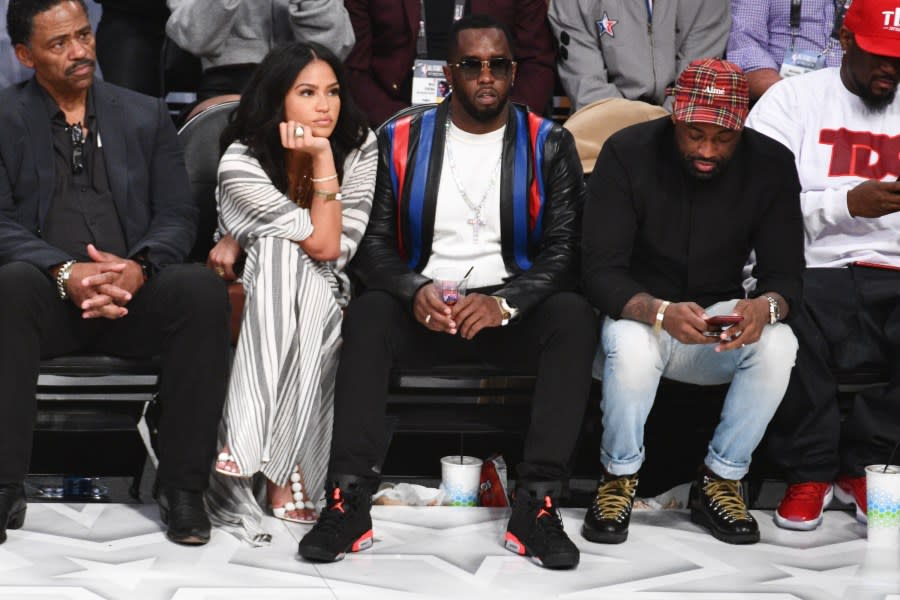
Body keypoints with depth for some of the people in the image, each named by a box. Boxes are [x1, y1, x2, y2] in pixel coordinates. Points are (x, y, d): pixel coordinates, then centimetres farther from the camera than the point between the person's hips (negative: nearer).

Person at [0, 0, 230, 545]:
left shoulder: (146, 116, 16)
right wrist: (64, 271, -22)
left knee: (204, 290, -30)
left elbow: (178, 214, 8)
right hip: (50, 296, -2)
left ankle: (183, 486, -21)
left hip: (134, 295, 2)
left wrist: (139, 266, -15)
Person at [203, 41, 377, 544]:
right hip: (257, 305, -1)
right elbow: (322, 242, -21)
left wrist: (241, 239, -21)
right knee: (282, 251, -34)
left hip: (322, 309, 1)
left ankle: (283, 472, -34)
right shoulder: (241, 163, -17)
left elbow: (341, 250, -16)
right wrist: (322, 159, -27)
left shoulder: (360, 147, -9)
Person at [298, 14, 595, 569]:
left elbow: (565, 247, -5)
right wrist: (415, 292, -20)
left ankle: (537, 506, -34)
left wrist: (504, 303, -23)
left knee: (574, 315, -32)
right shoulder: (402, 141, 5)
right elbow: (375, 241, 1)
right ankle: (349, 502, -34)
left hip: (513, 311, 0)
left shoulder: (549, 145, 2)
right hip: (423, 308, 1)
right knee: (367, 314, -32)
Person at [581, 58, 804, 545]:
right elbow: (600, 271, -19)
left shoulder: (770, 164, -9)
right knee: (630, 345, -37)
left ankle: (720, 480, -9)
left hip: (722, 320, 2)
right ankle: (619, 477, -9)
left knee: (778, 345, -30)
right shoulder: (627, 153, -15)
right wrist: (661, 313, -40)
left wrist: (765, 306, -34)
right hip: (640, 311, -2)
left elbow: (786, 272, -8)